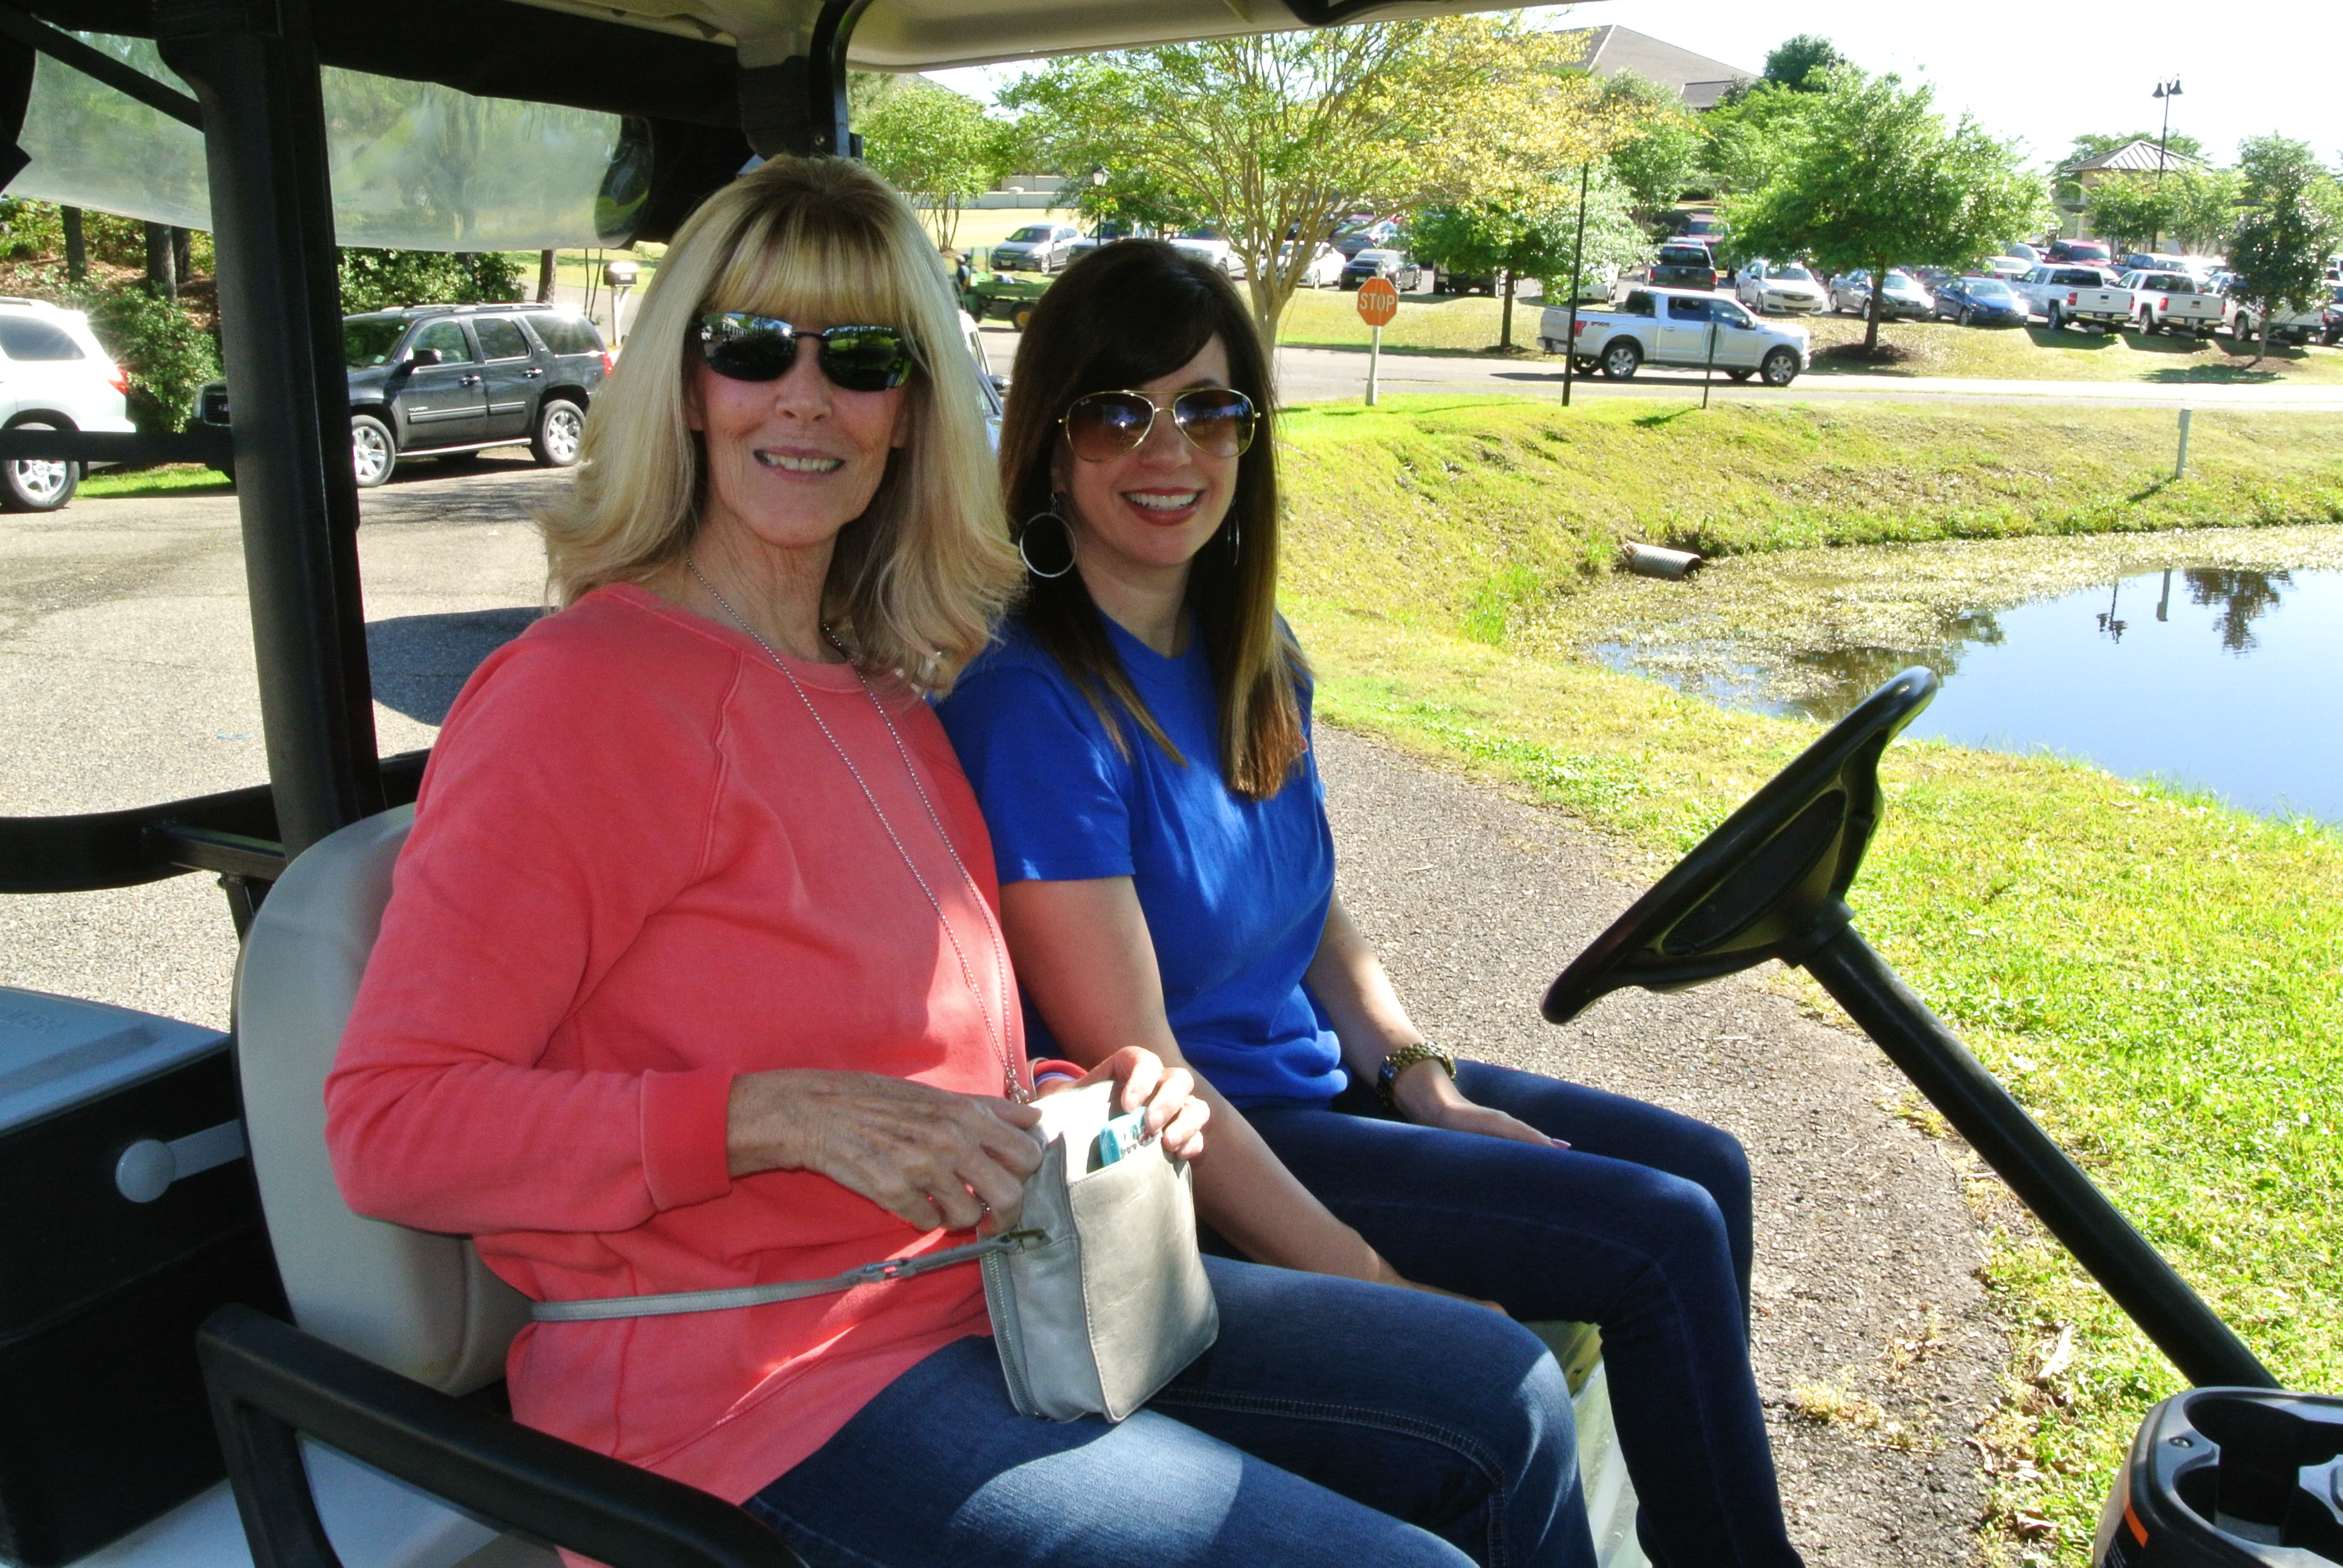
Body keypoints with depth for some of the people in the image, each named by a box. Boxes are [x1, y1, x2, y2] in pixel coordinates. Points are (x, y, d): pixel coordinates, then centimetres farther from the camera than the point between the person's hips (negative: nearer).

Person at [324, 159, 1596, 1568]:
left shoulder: (884, 689, 11)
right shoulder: (587, 687, -14)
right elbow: (390, 1121, -17)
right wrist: (783, 1113, -26)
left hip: (988, 1290, 8)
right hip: (749, 1389, -8)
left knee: (1499, 1394, 8)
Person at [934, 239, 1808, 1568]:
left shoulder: (1256, 658, 2)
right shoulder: (1031, 701, -24)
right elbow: (1139, 1073, -23)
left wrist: (1425, 1081, -2)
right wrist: (1386, 1300, -21)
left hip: (1318, 1072, 8)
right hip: (1194, 1155, -8)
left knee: (1705, 1167, 9)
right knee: (1663, 1242, -9)